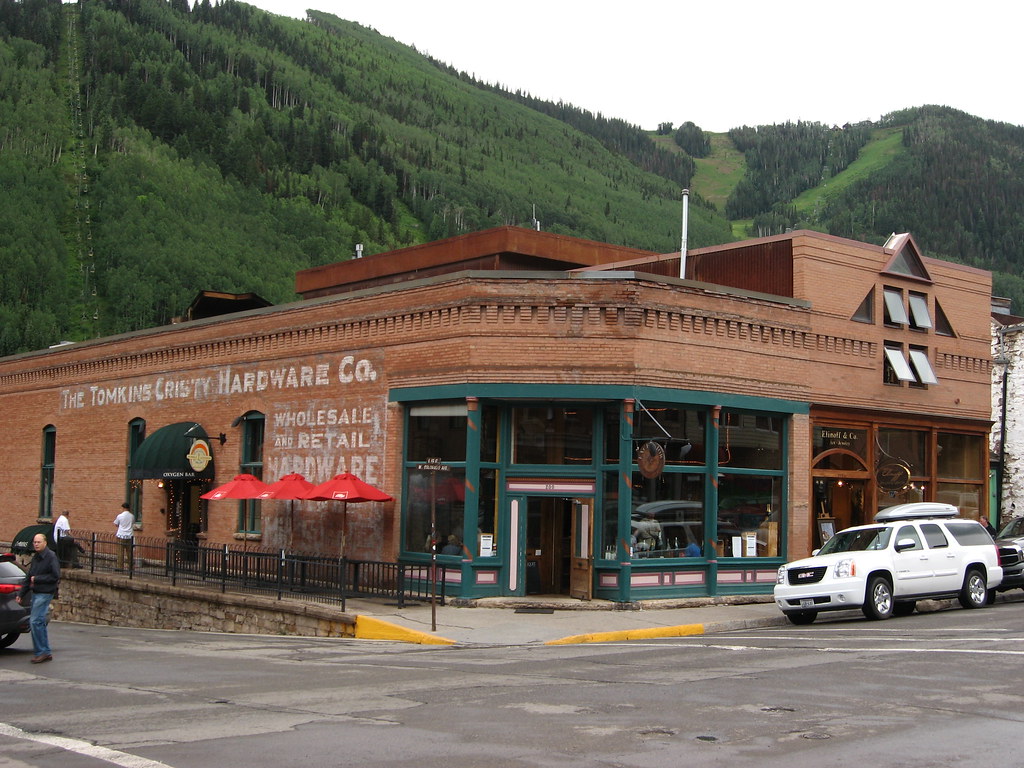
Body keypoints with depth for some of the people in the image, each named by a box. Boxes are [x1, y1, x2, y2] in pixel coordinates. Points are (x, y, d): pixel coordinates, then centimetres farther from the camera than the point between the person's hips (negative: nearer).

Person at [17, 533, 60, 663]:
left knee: (35, 622, -14)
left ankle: (41, 652, -8)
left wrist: (37, 579, -13)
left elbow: (55, 576, -17)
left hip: (45, 593, -9)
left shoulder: (51, 557, -11)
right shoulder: (35, 558, 15)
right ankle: (46, 653, 14)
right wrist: (21, 594, 20)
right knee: (39, 623, 9)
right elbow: (29, 578, 22)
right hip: (35, 593, 9)